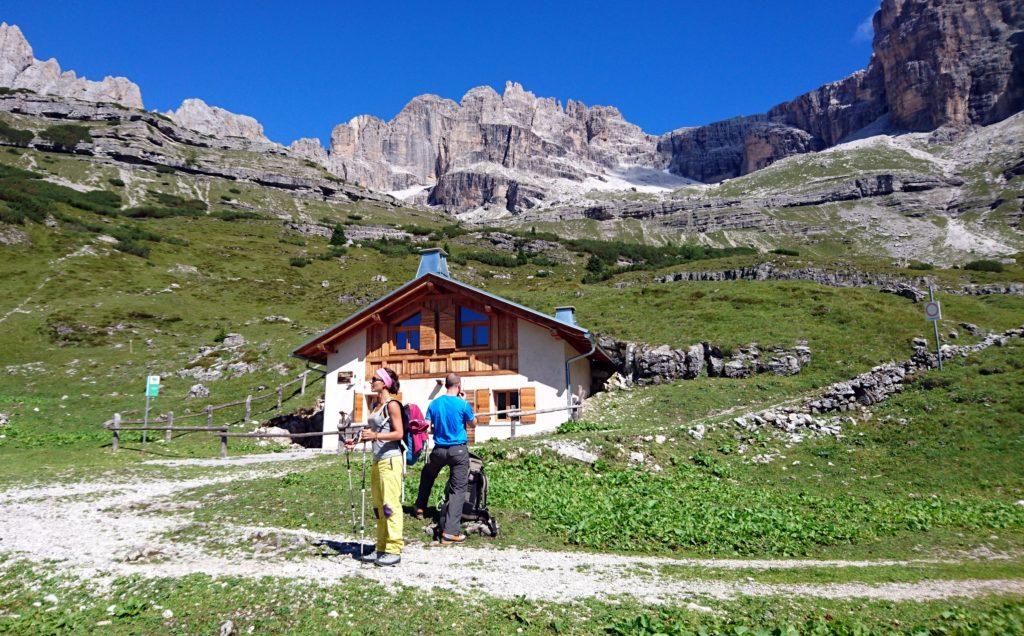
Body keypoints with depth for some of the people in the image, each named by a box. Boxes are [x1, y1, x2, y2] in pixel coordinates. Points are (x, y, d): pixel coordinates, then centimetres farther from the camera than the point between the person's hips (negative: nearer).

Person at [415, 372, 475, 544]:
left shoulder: (434, 404, -1)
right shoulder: (462, 404, -10)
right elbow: (473, 423, 5)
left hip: (439, 449, 4)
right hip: (459, 450, -3)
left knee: (427, 475, 32)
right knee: (457, 490, 0)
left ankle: (420, 507, 40)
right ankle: (450, 532, -4)